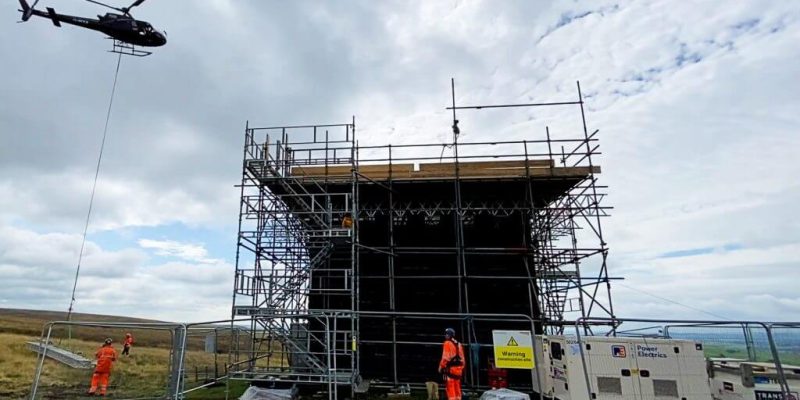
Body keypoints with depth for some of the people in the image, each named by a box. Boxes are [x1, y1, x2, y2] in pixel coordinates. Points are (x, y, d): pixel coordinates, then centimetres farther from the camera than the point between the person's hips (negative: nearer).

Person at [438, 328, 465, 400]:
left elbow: (445, 357, -15)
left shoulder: (447, 343, -8)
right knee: (457, 388, 13)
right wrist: (462, 368, 21)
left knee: (450, 387, -5)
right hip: (459, 368, 7)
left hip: (450, 368, -7)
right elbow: (462, 358, 15)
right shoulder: (458, 344, 15)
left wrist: (441, 367, -8)